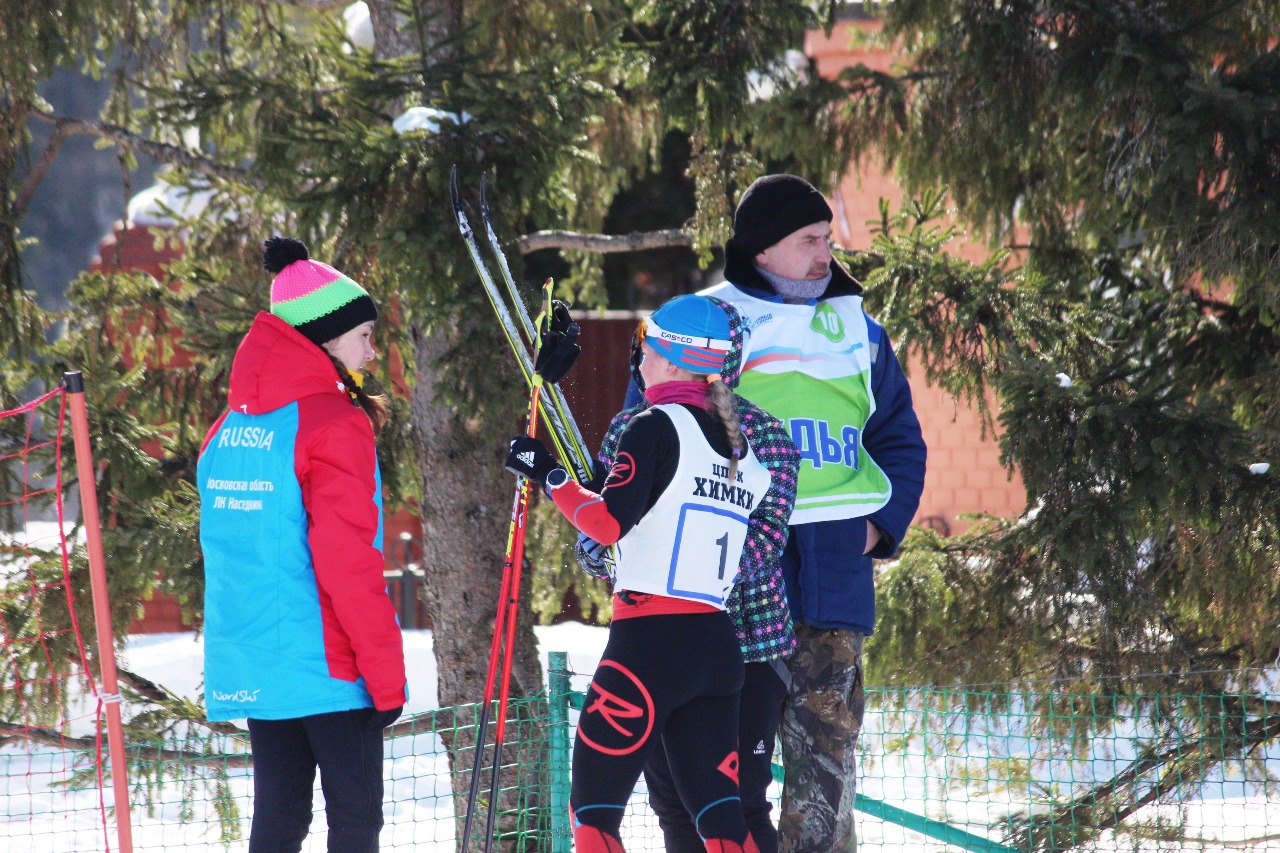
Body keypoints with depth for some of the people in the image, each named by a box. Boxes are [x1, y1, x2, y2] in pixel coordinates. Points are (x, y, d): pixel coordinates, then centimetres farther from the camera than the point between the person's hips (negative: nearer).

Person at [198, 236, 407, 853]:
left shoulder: (230, 427, 10)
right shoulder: (335, 425, -12)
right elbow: (348, 560, -17)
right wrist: (387, 674, -14)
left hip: (249, 672, 7)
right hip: (327, 664, -7)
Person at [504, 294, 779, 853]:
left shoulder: (657, 426, -7)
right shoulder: (745, 450, 14)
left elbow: (609, 524, -17)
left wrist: (550, 476, -4)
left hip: (649, 640, -7)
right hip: (717, 645, 7)